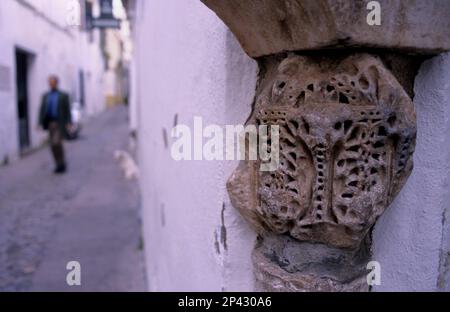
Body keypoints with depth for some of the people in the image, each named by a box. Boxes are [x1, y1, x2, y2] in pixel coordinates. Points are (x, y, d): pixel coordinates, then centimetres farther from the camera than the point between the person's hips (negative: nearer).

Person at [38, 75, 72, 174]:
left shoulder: (63, 95, -1)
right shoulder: (45, 96, 11)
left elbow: (67, 110, -4)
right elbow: (42, 110, 7)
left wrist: (68, 123, -12)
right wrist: (41, 123, -1)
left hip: (60, 123, -5)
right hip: (50, 123, 5)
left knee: (56, 142, -18)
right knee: (53, 145, 5)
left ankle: (61, 163, -3)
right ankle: (60, 165, 16)